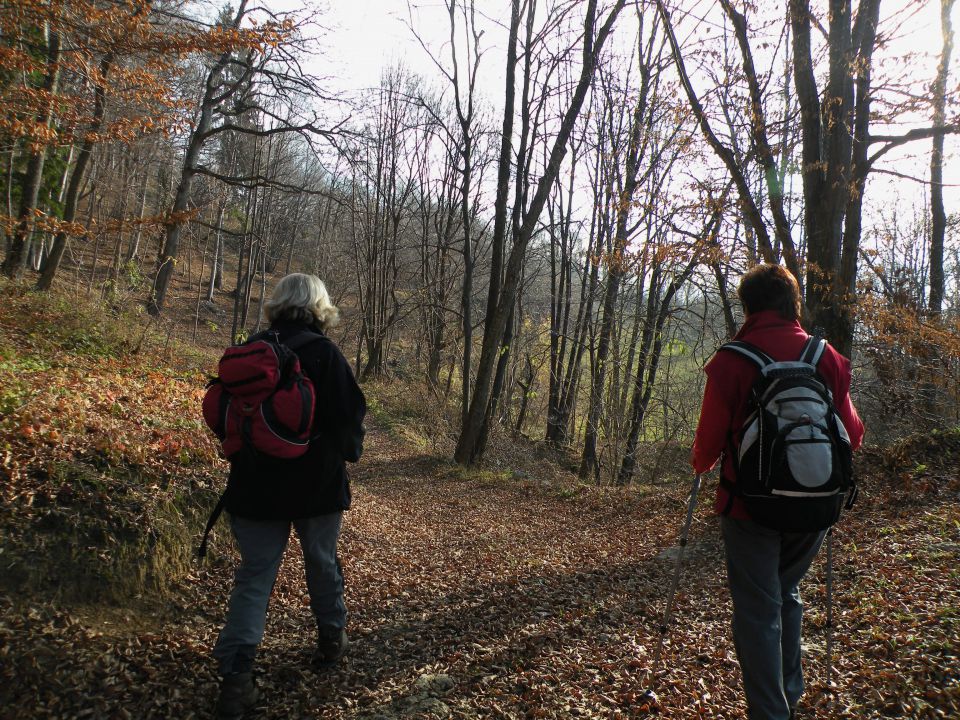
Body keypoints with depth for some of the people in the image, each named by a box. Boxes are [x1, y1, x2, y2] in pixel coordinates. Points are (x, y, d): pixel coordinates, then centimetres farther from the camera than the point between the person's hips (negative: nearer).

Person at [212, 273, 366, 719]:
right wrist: (349, 451, 7)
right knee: (322, 564, 17)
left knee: (254, 574, 7)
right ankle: (332, 638, 36)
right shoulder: (324, 352, -14)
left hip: (256, 483, 3)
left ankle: (236, 675, 1)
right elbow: (349, 414, -13)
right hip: (317, 482, -2)